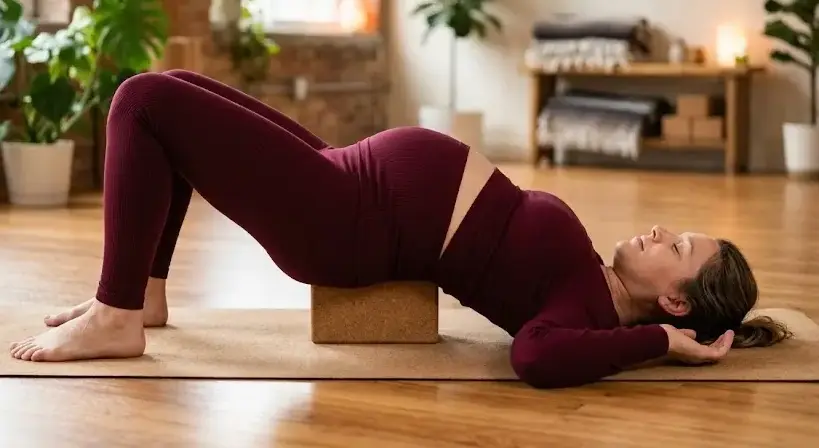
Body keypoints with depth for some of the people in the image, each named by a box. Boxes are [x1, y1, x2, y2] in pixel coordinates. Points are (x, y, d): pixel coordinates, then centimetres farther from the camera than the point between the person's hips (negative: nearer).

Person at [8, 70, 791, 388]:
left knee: (144, 101, -14)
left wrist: (662, 341, -29)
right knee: (170, 90, 14)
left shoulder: (592, 311, -18)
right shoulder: (594, 282, 7)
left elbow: (538, 357, -40)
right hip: (363, 178, 9)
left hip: (341, 219, -9)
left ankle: (114, 319, -2)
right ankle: (142, 293, 21)